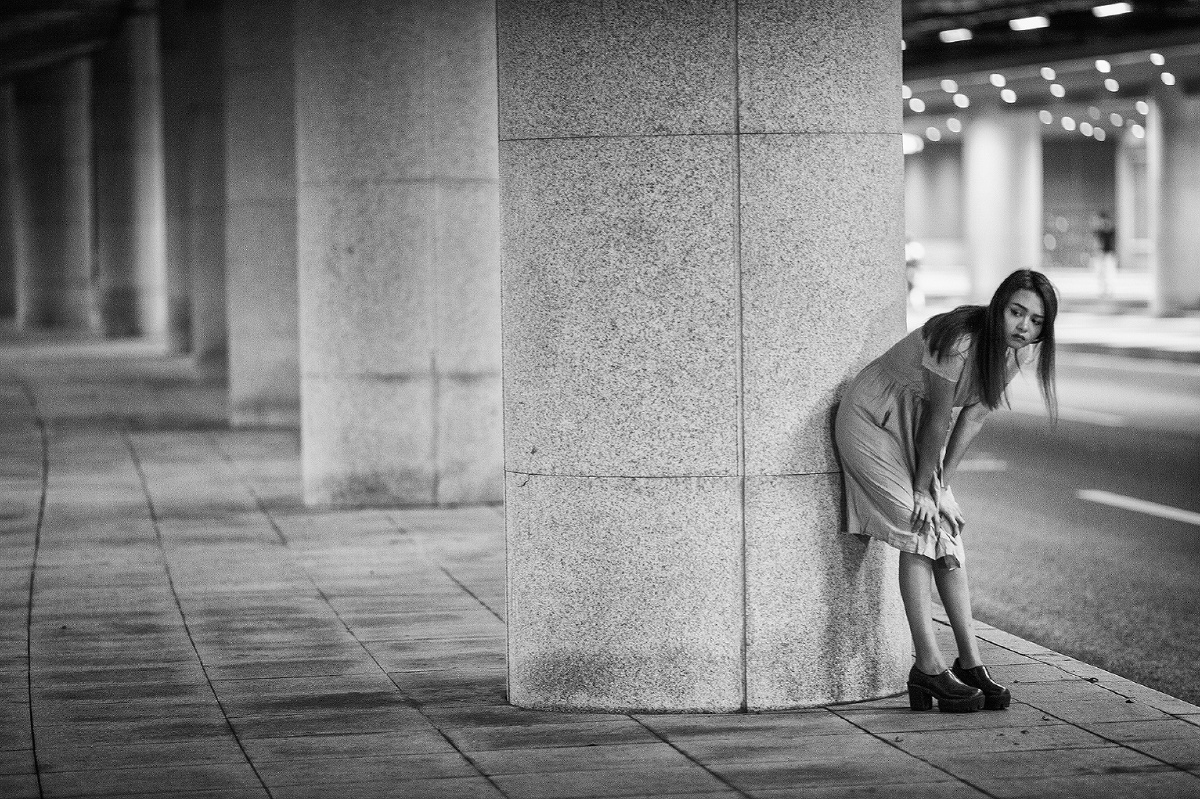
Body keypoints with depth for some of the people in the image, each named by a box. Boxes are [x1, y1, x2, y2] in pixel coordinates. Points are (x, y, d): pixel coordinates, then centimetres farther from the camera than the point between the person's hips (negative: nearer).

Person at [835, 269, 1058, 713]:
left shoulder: (1017, 351, -8)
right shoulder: (960, 342, -33)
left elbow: (973, 417, -3)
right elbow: (937, 420, -24)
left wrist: (940, 485, -6)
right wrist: (924, 489, -14)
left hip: (914, 433, 8)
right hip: (873, 423, -8)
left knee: (948, 536, 3)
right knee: (921, 530, -15)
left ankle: (969, 663, 7)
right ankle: (928, 668, -15)